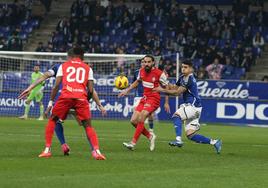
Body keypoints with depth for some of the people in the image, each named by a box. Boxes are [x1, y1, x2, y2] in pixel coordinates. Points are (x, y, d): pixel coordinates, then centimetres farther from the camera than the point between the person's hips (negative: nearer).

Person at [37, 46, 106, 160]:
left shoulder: (63, 66, 21)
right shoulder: (88, 68, 22)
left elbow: (56, 85, 11)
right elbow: (90, 90, 13)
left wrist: (51, 102, 14)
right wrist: (87, 101, 30)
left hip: (66, 96, 0)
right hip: (81, 97, 0)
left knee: (52, 120, 18)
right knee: (88, 126, 10)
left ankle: (47, 150, 9)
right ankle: (96, 151, -9)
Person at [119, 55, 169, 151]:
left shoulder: (159, 73, -13)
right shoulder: (142, 71, 4)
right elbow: (137, 82, 24)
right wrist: (127, 90, 17)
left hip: (154, 99, -7)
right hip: (144, 98, 7)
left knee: (141, 118, -23)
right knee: (134, 121, -1)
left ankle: (133, 143, -20)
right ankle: (150, 136, 19)